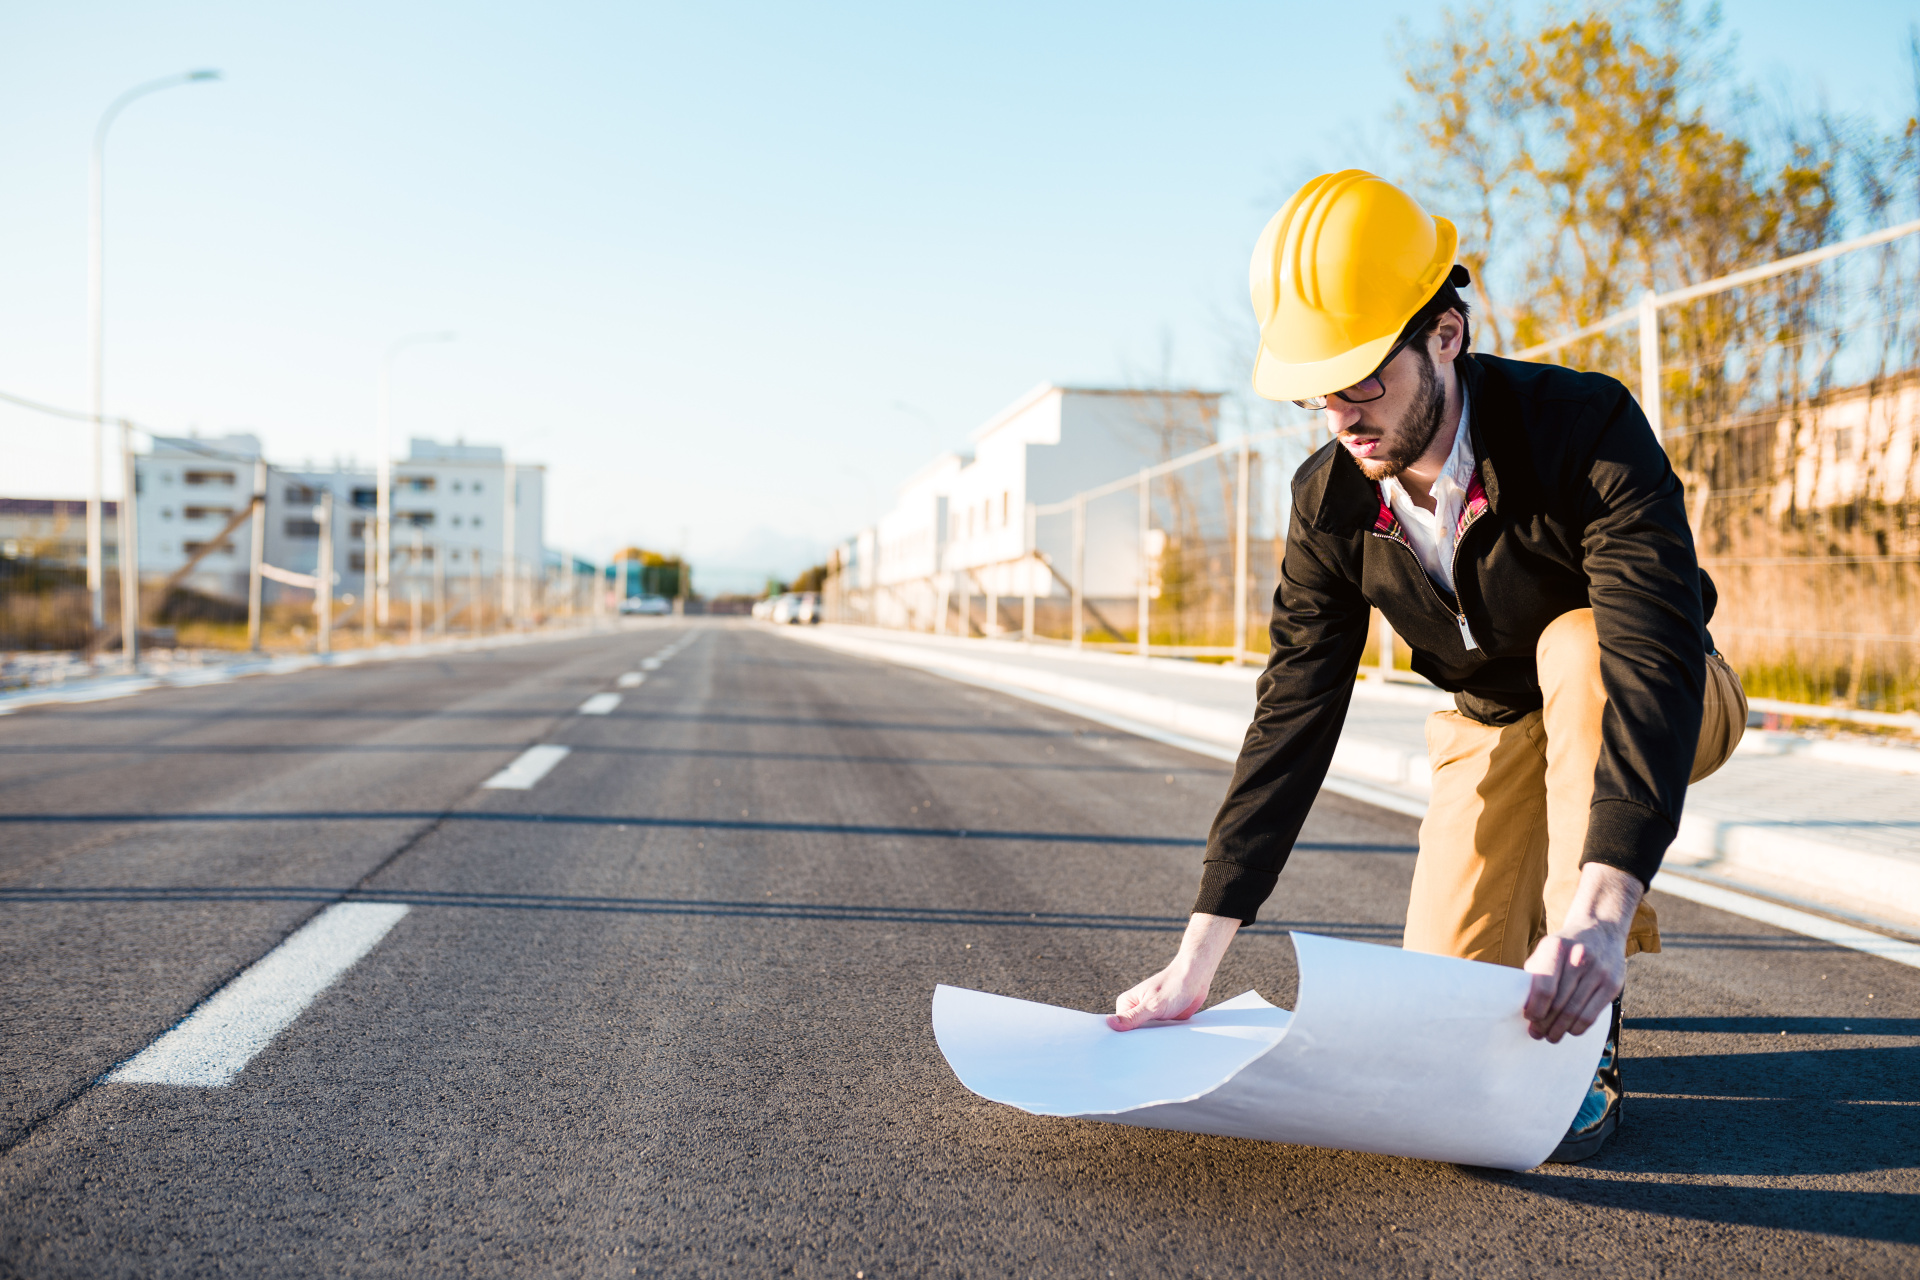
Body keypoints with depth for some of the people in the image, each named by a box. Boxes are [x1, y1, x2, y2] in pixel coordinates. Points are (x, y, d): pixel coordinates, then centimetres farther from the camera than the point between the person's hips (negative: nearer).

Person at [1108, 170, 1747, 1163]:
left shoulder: (1588, 428, -32)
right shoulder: (1330, 502, -17)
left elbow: (1655, 659, -43)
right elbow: (1292, 718, -16)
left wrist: (1603, 907, -57)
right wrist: (1196, 959, -22)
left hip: (1669, 706, -3)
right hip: (1498, 723, 4)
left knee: (1574, 647, -39)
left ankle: (1583, 1040, -29)